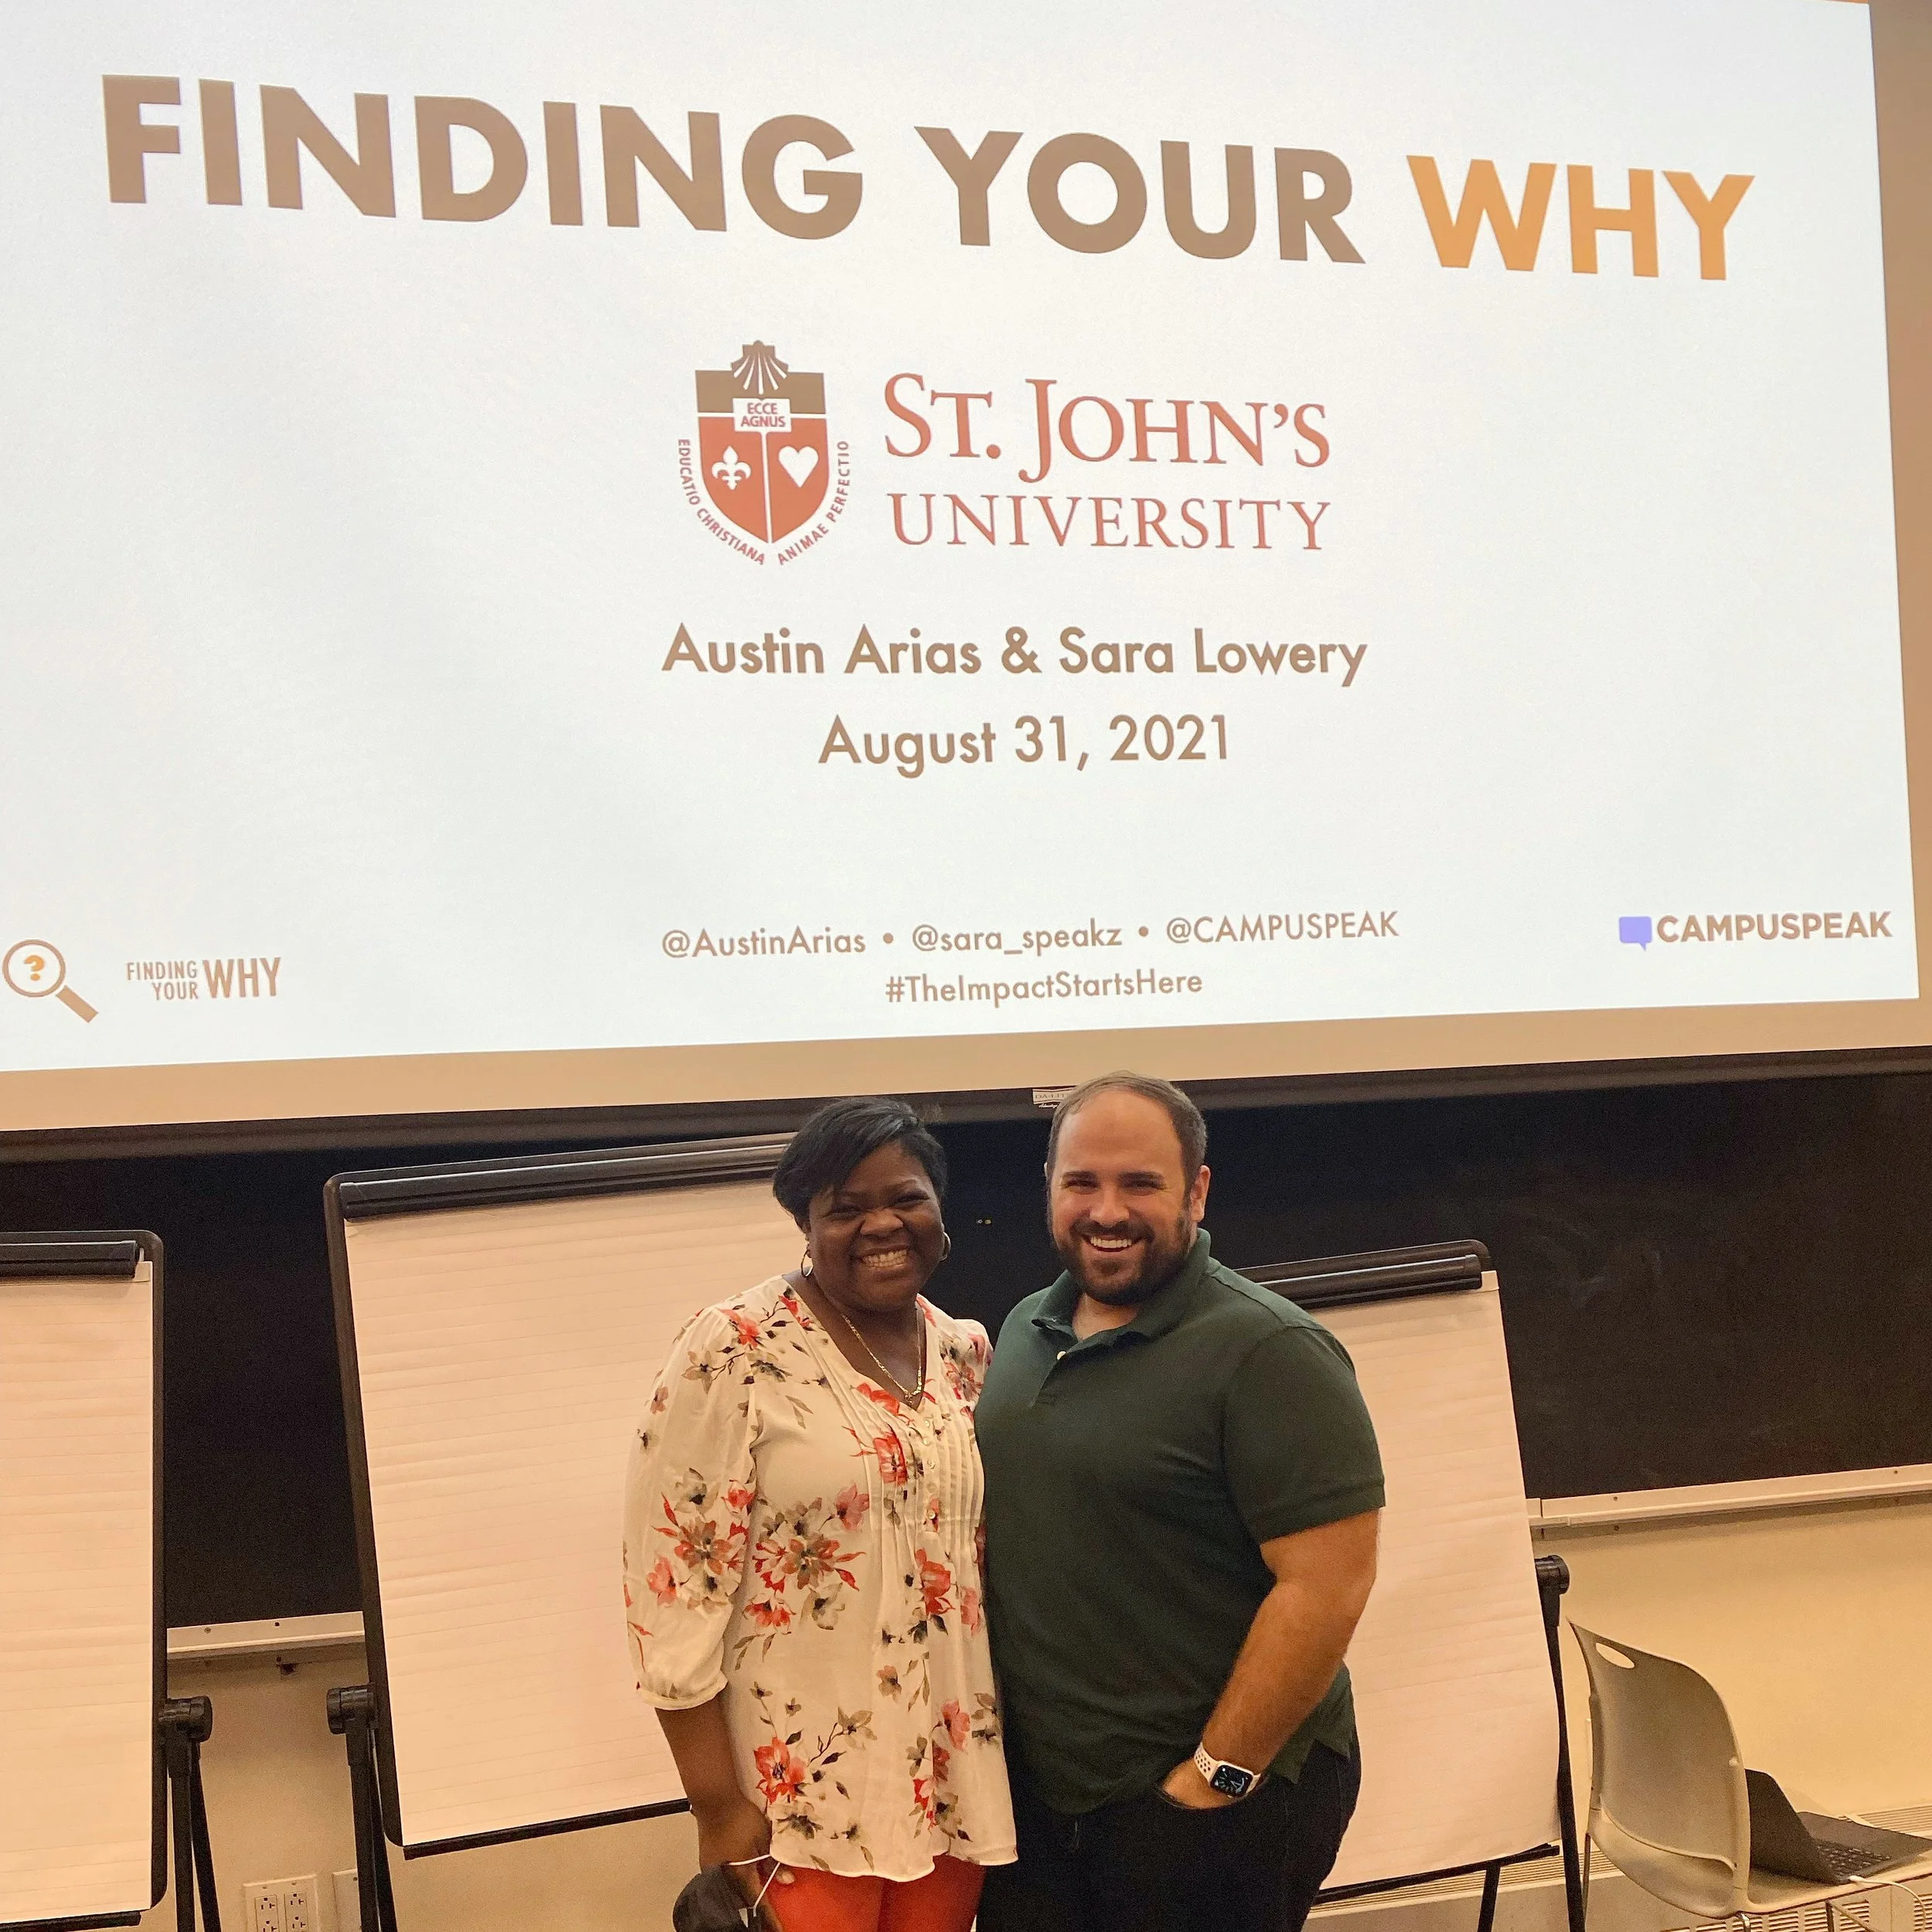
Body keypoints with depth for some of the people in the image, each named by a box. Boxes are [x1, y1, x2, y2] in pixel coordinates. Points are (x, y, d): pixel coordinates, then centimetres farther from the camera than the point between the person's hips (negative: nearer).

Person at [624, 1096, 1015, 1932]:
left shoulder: (966, 1353, 7)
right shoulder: (735, 1352, -11)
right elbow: (674, 1580, -13)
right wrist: (717, 1807, -14)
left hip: (952, 1780, 5)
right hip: (799, 1791, -5)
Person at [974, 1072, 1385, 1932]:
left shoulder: (1267, 1353, -15)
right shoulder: (1023, 1331, 8)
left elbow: (1326, 1585, -21)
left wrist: (1216, 1776, -19)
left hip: (1206, 1806, -7)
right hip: (1031, 1788, 7)